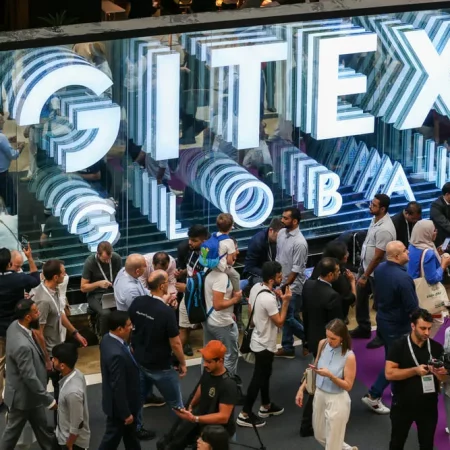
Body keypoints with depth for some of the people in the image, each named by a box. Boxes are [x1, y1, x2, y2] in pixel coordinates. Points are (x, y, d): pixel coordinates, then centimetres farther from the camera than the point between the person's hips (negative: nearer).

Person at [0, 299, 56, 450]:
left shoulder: (15, 325, -9)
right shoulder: (23, 346, -40)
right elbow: (30, 378, -32)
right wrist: (49, 400, -21)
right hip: (22, 395, -9)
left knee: (41, 425, 25)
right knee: (13, 431, 14)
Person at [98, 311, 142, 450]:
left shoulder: (107, 339, -8)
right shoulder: (117, 354, -38)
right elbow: (118, 388, -30)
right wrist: (126, 413, -19)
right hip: (119, 404, -9)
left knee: (130, 433, 27)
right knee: (112, 437, 12)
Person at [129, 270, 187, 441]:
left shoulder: (137, 302, -11)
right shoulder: (167, 311, -29)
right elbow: (175, 344, -21)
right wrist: (182, 363, -4)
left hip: (139, 360, 6)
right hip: (160, 366, -6)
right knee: (175, 404, 13)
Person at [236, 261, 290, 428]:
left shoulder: (256, 287, -5)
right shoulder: (269, 299, -32)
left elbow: (250, 310, 8)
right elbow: (279, 322, -23)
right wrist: (285, 301, -19)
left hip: (258, 339, 9)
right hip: (265, 344, -9)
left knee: (264, 374, 24)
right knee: (258, 378, 2)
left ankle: (266, 406, 41)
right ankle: (245, 414, 10)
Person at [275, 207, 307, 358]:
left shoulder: (299, 243, -24)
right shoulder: (281, 233, 0)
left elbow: (296, 270, -21)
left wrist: (285, 286, -17)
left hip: (293, 286, -8)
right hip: (283, 282, 8)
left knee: (289, 318, -2)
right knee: (286, 316, 14)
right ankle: (287, 347, 24)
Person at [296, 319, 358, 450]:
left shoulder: (349, 357, -23)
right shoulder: (322, 344, -6)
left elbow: (348, 386, -17)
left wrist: (330, 375, -31)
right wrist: (302, 389, 4)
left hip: (337, 400, -6)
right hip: (319, 395, 6)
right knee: (320, 437, 22)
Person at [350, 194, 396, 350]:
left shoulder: (384, 229, -30)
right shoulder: (376, 218, -1)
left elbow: (378, 256, -26)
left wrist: (365, 276, -19)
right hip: (365, 266, 9)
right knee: (360, 297, 20)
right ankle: (363, 328, 37)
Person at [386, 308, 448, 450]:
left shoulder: (436, 348, -2)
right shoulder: (399, 346, -11)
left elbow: (444, 379, 3)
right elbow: (389, 374, -17)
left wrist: (441, 373, -21)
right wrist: (415, 370, -25)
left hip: (428, 407, 2)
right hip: (403, 406, -2)